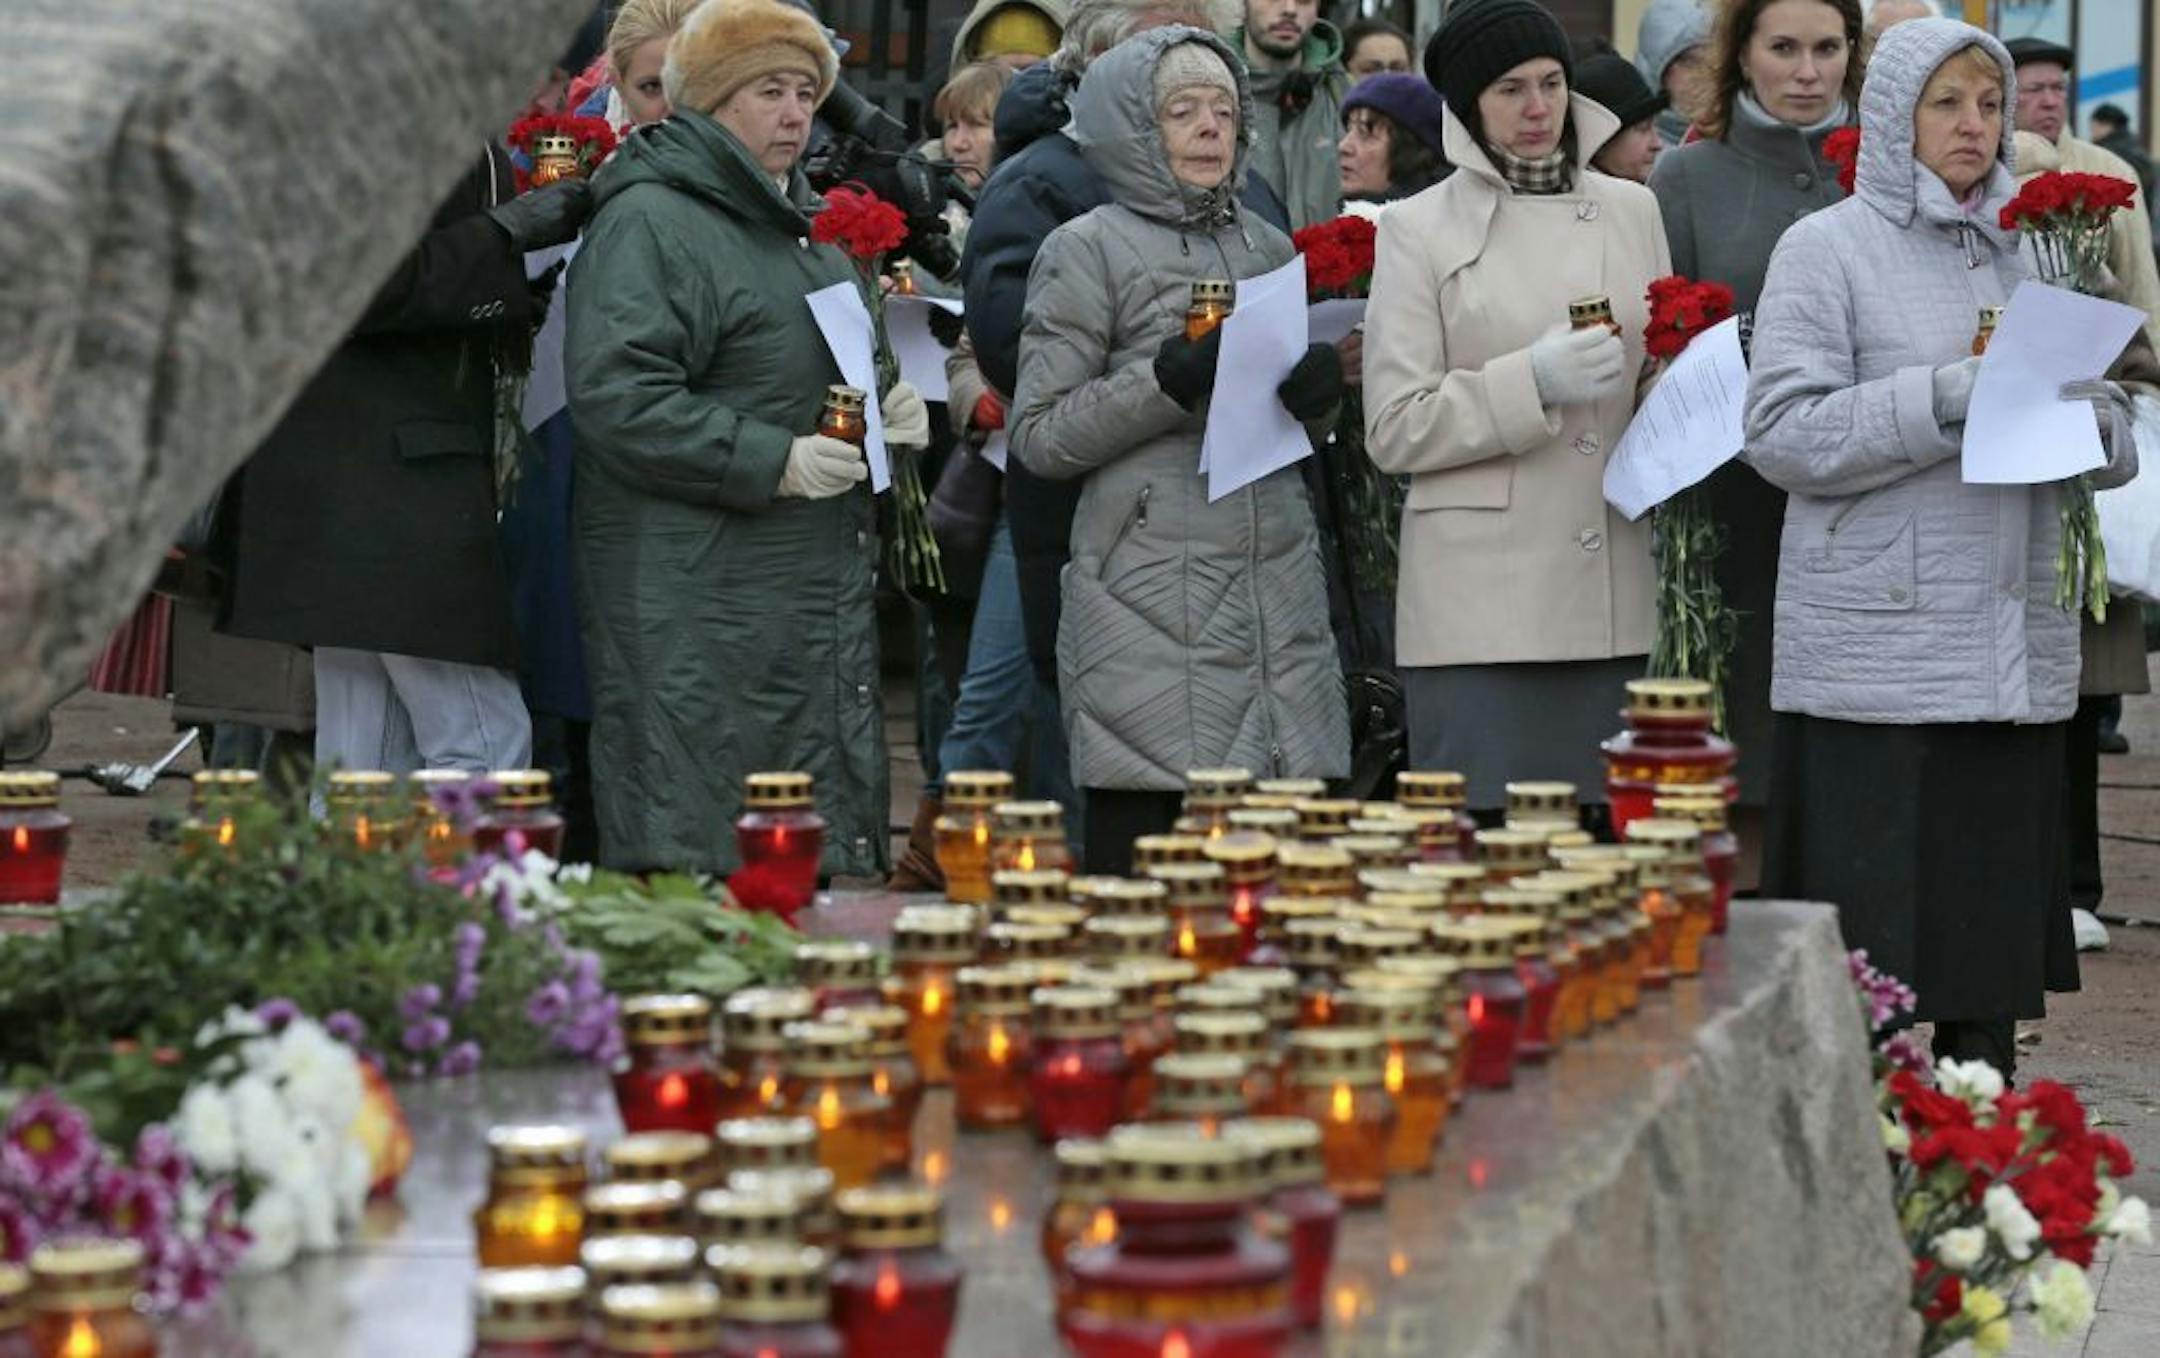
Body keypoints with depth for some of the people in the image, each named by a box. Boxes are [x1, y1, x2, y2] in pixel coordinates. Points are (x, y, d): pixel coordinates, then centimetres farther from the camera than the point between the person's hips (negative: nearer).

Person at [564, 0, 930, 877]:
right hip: (693, 605, -9)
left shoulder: (802, 228, 21)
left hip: (821, 598, 9)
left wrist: (894, 409, 12)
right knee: (694, 851, -9)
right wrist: (771, 462, -21)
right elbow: (617, 400, -20)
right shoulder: (649, 223, -9)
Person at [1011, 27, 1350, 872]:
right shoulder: (1088, 250, 1)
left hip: (1277, 594, 5)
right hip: (1153, 603, -5)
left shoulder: (1267, 246, 18)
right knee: (1138, 854, -7)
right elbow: (1038, 436, -3)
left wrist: (1317, 390, 3)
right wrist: (1169, 380, -14)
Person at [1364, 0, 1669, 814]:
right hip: (1479, 604, -4)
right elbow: (1393, 429, -3)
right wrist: (1534, 383, -13)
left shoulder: (1632, 210, 14)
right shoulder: (1420, 229, 3)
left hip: (1613, 592, 4)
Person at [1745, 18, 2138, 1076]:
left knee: (1998, 938, 7)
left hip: (2015, 653, 5)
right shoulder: (1828, 248, 1)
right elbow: (1781, 433, -9)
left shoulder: (2027, 253, 16)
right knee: (1873, 946, -7)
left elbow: (2113, 447, 18)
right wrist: (1947, 398, -18)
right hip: (1876, 654, -5)